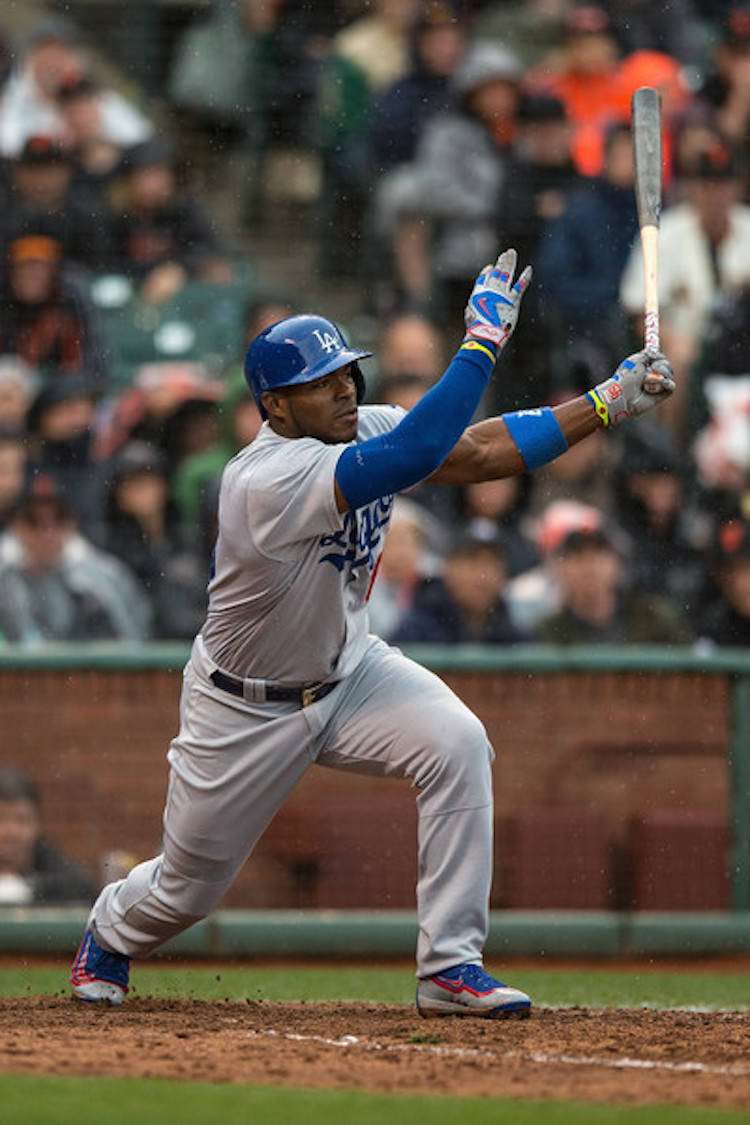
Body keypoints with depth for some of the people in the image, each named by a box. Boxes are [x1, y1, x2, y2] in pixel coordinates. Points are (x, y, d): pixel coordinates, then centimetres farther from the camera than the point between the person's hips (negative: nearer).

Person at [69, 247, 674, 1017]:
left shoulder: (362, 431, -10)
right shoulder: (268, 478, -35)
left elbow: (479, 453, -9)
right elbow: (420, 452, -46)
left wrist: (604, 405, -18)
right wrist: (482, 341, -45)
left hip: (346, 668, 6)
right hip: (246, 707, -6)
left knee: (457, 745, -23)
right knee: (189, 886, 8)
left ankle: (450, 966, -18)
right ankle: (111, 934, 48)